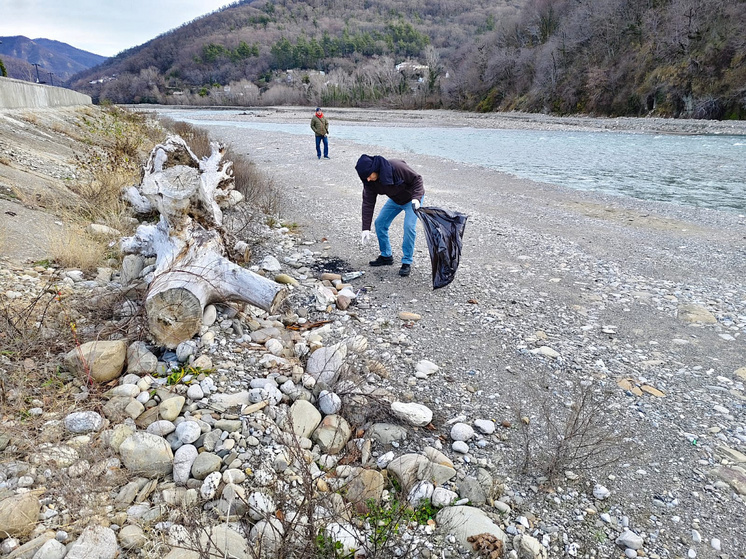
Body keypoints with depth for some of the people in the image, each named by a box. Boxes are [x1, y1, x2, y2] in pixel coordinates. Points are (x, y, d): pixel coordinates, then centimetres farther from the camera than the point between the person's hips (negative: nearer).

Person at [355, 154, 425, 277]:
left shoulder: (397, 167, -37)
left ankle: (407, 262, -6)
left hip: (412, 198, -6)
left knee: (409, 227, -19)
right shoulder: (369, 182, -19)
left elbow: (417, 179, -25)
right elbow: (368, 203, -13)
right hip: (395, 200, 6)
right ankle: (386, 256, 17)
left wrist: (416, 198, -39)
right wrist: (366, 228, -17)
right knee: (380, 223, 0)